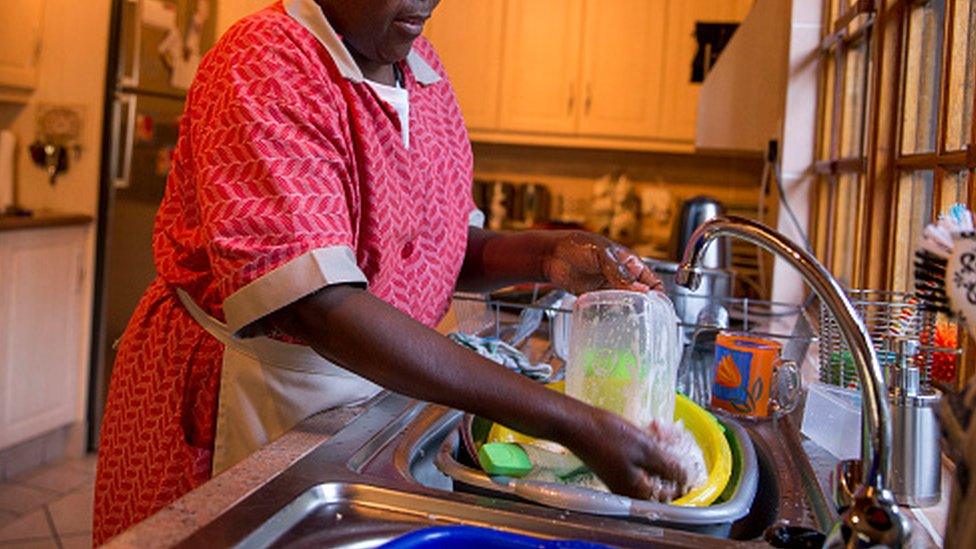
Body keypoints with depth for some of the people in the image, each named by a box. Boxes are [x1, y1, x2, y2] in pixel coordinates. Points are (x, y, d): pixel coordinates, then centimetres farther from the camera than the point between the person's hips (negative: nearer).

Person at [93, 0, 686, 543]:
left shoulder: (421, 65, 1)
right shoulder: (264, 67, -22)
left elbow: (444, 250, 8)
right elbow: (320, 303, -32)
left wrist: (546, 254, -15)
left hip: (372, 384, 6)